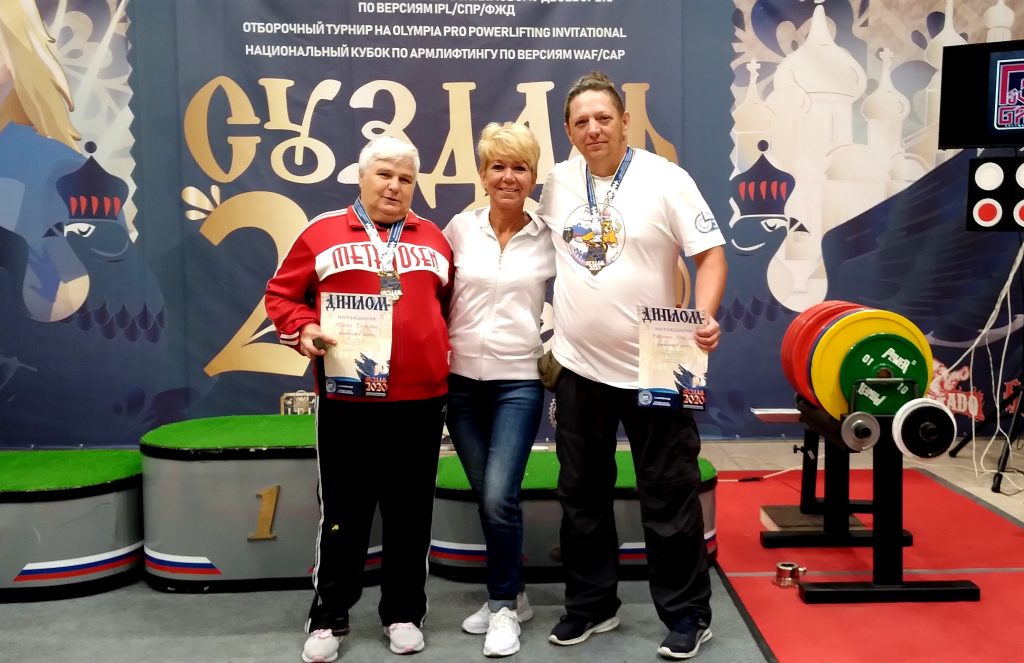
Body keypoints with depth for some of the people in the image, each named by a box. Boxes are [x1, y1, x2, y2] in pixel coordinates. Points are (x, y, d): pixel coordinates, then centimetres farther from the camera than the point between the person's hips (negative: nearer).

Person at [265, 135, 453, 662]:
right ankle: (328, 619, 21)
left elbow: (451, 303, 20)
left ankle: (403, 614, 25)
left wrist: (452, 348, 5)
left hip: (419, 401, 3)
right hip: (346, 401, -2)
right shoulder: (322, 232, 3)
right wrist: (301, 328, -12)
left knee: (409, 513, 10)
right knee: (344, 514, 7)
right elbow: (281, 294, 5)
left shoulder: (433, 239, 12)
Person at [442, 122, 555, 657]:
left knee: (499, 497, -11)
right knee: (486, 498, 11)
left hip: (519, 381, -2)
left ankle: (504, 606, 9)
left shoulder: (548, 237, -2)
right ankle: (510, 595, 29)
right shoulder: (460, 228, 2)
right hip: (461, 379, 3)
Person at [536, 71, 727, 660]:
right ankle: (591, 605, 31)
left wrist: (703, 318, -27)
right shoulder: (559, 182, 5)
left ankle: (689, 615, 20)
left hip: (653, 366, -4)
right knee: (583, 494, 14)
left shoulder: (665, 179, -8)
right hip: (578, 365, 5)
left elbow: (711, 255, -10)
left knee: (669, 497, 4)